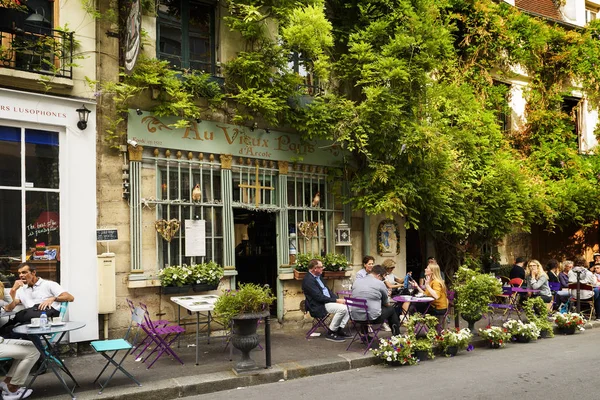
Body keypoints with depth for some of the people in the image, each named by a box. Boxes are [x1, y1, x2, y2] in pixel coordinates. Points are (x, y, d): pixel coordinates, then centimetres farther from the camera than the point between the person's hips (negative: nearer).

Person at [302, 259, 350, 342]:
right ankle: (331, 333, -12)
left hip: (328, 301, 10)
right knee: (342, 308, -26)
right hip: (318, 306, -10)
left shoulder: (318, 277, 14)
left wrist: (337, 299, 1)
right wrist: (336, 300, -19)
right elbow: (319, 297, -22)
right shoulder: (308, 280, -18)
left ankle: (340, 330, 2)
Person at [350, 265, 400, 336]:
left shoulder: (356, 282, 8)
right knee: (391, 309, 18)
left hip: (355, 317, 5)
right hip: (372, 318, -5)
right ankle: (396, 335, 31)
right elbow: (386, 304, 7)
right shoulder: (380, 283, -6)